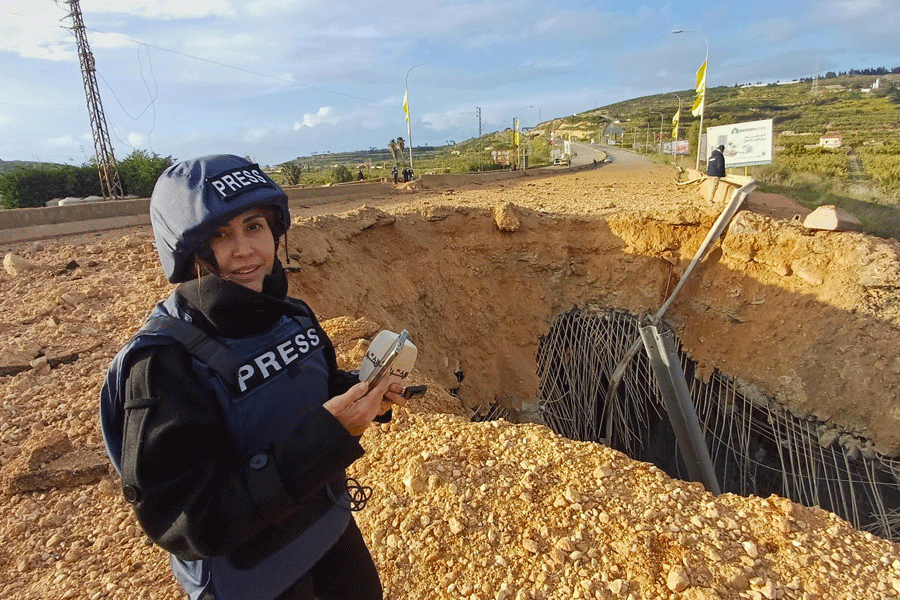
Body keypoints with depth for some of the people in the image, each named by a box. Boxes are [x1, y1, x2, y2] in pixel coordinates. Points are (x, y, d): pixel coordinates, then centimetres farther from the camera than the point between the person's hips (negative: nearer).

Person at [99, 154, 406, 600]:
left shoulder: (291, 314, -9)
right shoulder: (163, 360, -28)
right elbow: (189, 522, -29)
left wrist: (362, 394, -14)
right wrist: (327, 434, -37)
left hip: (329, 522, 6)